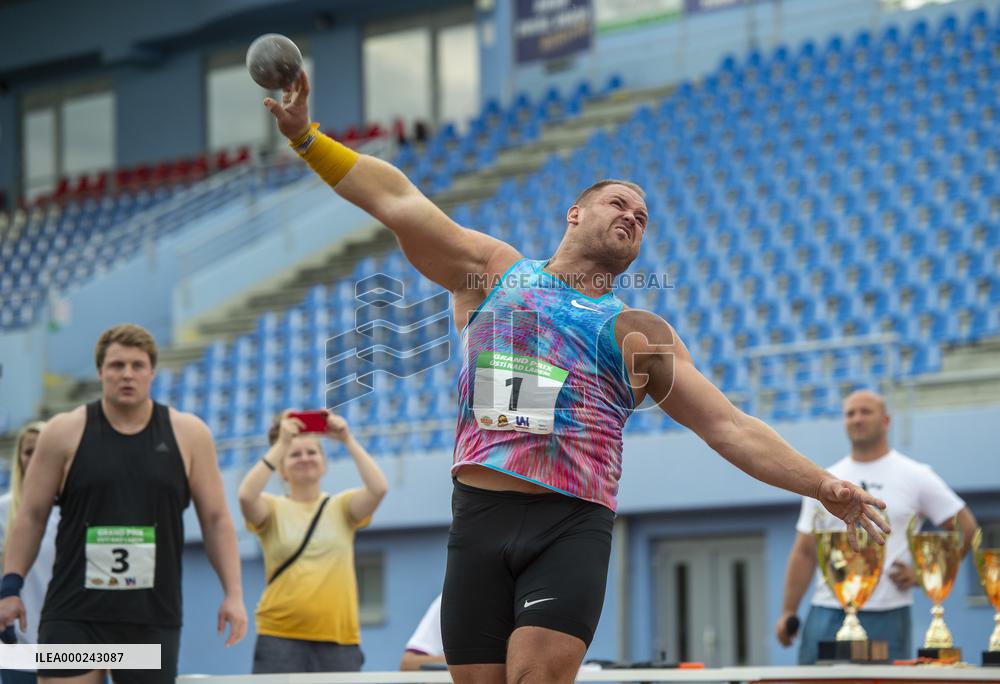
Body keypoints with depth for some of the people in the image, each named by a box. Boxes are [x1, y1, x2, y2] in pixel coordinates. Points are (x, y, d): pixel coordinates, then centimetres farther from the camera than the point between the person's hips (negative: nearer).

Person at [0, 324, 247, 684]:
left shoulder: (188, 434, 5)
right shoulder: (64, 432, 3)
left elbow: (216, 519, 8)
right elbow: (31, 516, 6)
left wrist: (233, 593, 0)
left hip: (153, 619, 1)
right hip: (73, 614, -1)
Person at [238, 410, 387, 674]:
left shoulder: (341, 507, 12)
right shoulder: (273, 509, 8)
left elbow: (378, 488, -7)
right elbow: (246, 496, -15)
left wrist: (347, 440, -8)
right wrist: (281, 444, -13)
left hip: (338, 638, 1)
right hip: (280, 639, -1)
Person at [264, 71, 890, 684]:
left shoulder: (638, 333, 16)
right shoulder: (494, 271, 17)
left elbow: (731, 427, 13)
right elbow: (397, 199, 10)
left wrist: (822, 485, 3)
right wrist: (306, 137, 1)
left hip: (574, 528, -1)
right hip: (480, 521, 1)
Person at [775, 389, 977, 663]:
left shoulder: (915, 477, 4)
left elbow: (964, 527, 7)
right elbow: (804, 553, 13)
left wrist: (923, 574, -1)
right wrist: (788, 612, 4)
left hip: (886, 618, -3)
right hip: (826, 616, 3)